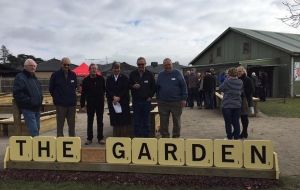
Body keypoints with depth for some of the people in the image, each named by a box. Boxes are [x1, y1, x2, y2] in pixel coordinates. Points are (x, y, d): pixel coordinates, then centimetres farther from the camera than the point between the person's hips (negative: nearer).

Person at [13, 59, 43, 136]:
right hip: (28, 109, -9)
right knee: (34, 131, -11)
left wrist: (40, 100, 12)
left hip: (37, 108, 9)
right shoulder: (20, 77, -9)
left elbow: (39, 91, 29)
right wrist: (29, 101, -20)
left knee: (37, 129, 15)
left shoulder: (34, 78, 18)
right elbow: (17, 93, -19)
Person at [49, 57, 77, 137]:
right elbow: (51, 88, 4)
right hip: (60, 104, -3)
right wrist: (56, 97, 8)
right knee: (60, 124, 3)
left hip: (72, 103, 3)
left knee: (72, 124, 11)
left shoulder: (73, 74, 7)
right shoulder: (55, 75, -3)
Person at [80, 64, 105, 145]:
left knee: (100, 121, 7)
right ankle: (89, 138, 16)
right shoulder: (86, 80, -2)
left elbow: (104, 89, 8)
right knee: (90, 122, 8)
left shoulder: (101, 79, -1)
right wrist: (82, 104, -4)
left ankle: (100, 138, 15)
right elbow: (83, 93, -1)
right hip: (90, 103, 0)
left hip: (100, 103, 0)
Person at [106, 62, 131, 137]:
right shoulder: (109, 79, 12)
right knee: (115, 122, 3)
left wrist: (119, 97, -13)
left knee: (124, 122, -3)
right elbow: (108, 90, 3)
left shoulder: (124, 78, 5)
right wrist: (114, 97, -13)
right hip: (112, 102, 2)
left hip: (123, 102, -2)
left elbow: (126, 90, -4)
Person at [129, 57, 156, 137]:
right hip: (136, 101, 1)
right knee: (137, 122, 5)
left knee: (146, 121, 7)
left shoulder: (149, 74, 3)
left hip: (146, 101, 0)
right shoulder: (132, 74, 6)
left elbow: (153, 87, 7)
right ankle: (137, 136, 14)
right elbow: (128, 85, 10)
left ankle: (146, 136, 16)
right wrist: (133, 86, -12)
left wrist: (150, 96, -1)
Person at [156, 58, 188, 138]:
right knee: (163, 122, 6)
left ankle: (176, 136, 22)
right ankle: (165, 136, 19)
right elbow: (157, 88, 15)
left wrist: (184, 99, -7)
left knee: (176, 121, 8)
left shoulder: (177, 73, 1)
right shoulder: (160, 75, 10)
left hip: (176, 102, -2)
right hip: (163, 103, 2)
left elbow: (183, 86, -1)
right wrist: (158, 99, 11)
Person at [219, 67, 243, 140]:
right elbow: (241, 91, 9)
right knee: (236, 121, 11)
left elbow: (221, 88, -2)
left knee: (228, 122, 7)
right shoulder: (240, 82, 1)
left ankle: (229, 137, 14)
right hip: (237, 105, 4)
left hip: (227, 105, -4)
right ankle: (236, 137, 16)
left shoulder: (227, 81, -14)